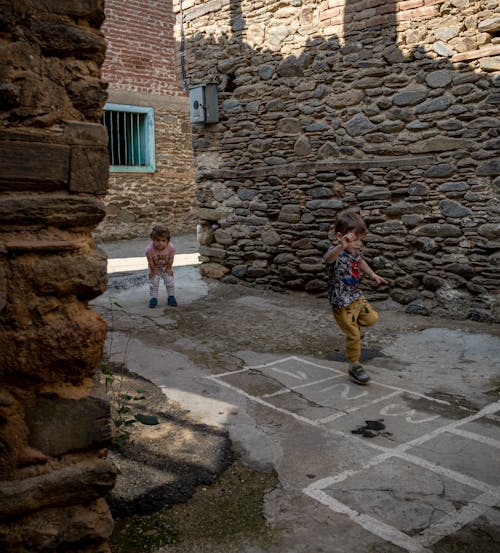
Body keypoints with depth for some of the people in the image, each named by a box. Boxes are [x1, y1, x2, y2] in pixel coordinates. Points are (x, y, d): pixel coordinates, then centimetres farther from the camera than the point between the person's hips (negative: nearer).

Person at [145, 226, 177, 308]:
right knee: (153, 282, 2)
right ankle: (153, 298, 18)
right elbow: (150, 261, -22)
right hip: (155, 267, -1)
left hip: (166, 266, 1)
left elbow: (170, 259, -19)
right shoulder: (149, 249, -36)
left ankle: (171, 297, 22)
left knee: (169, 281, 5)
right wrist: (153, 270, -13)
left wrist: (168, 269, -11)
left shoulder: (171, 248, -34)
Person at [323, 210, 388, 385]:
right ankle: (354, 366, 23)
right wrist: (342, 246, -72)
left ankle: (352, 323, 42)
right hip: (342, 303, -7)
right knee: (354, 336, 3)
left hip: (357, 296, 7)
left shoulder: (356, 251, -3)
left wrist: (373, 275, 21)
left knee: (372, 319, 16)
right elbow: (329, 259, -55)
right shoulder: (335, 253, -27)